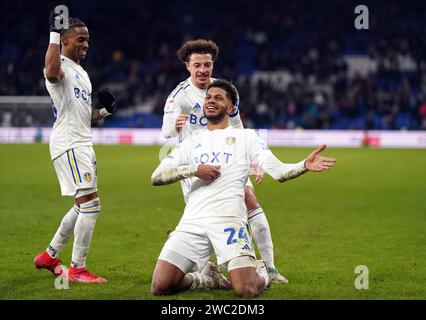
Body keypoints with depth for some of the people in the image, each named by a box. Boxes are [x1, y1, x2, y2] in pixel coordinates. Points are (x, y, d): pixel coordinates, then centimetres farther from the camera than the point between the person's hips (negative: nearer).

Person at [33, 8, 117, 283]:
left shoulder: (82, 73, 22)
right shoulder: (60, 66, -7)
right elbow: (52, 72, -36)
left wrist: (105, 111, 9)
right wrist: (54, 33, -32)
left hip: (83, 143, 10)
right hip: (68, 143, -10)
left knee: (83, 206, 16)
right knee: (91, 204, -14)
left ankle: (50, 256, 29)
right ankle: (77, 269, -8)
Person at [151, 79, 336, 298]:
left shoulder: (245, 137, 15)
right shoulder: (191, 143, 21)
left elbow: (278, 172, 4)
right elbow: (156, 177, 11)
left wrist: (305, 165, -17)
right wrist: (194, 169, -4)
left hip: (228, 220, -2)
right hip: (192, 221, 3)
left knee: (247, 290, -20)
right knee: (160, 286, -14)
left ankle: (261, 273, 19)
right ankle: (209, 278, 16)